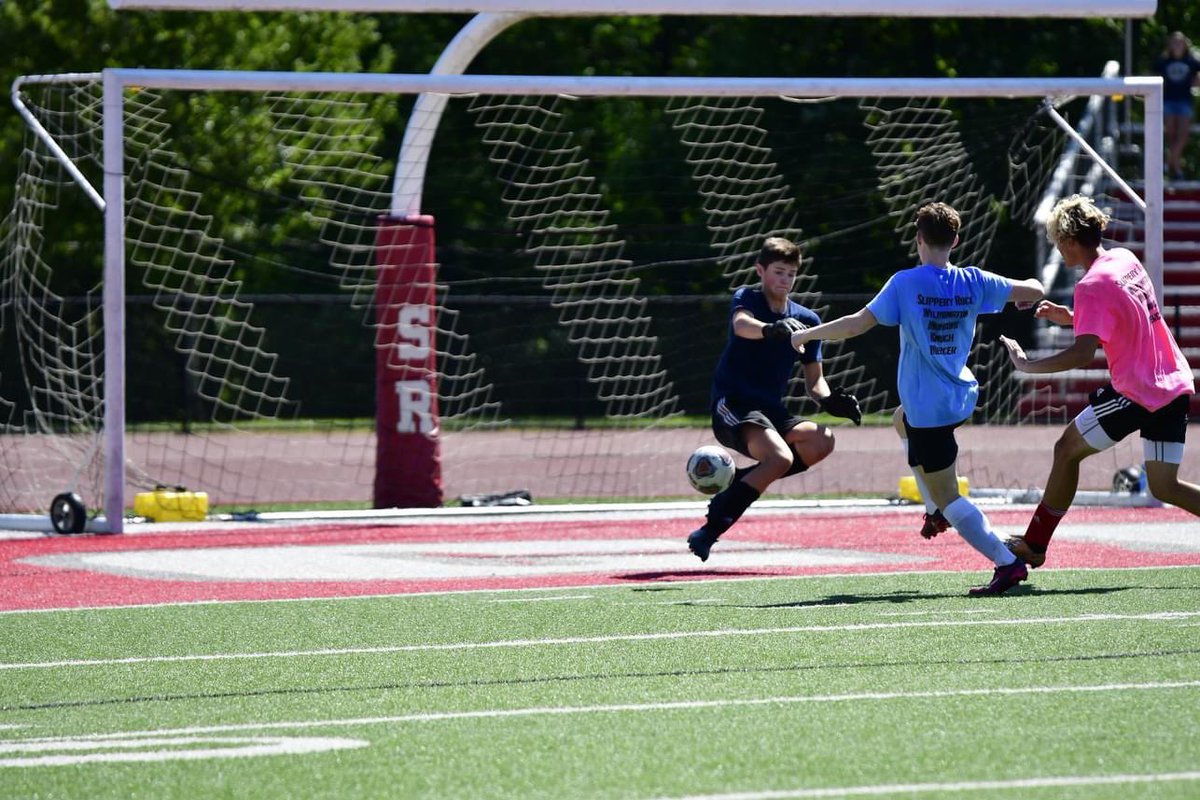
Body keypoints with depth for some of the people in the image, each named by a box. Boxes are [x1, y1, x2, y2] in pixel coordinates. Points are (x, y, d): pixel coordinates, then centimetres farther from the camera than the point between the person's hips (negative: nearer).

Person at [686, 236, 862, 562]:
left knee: (822, 440, -24)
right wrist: (772, 329, -50)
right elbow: (741, 325, -28)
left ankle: (736, 484, -11)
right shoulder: (746, 298, -3)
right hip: (733, 406, -6)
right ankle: (709, 531, -28)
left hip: (772, 412, 6)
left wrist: (829, 400, -8)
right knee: (781, 457, -33)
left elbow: (814, 380, 16)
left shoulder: (807, 320, 11)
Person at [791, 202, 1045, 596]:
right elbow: (1034, 290, 1)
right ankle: (938, 511, 36)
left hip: (927, 408, -7)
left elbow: (857, 324, -17)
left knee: (947, 496, -1)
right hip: (962, 397, 7)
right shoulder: (973, 282, -3)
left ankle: (1008, 563, -12)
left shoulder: (905, 283, -15)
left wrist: (805, 335, -4)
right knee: (903, 419, 38)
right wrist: (1026, 292, 27)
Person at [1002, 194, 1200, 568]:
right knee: (1164, 486, 11)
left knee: (1068, 449, 6)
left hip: (1137, 392, -8)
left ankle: (1034, 544, 13)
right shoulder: (1125, 259, 10)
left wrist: (1028, 365, -18)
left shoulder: (1092, 286, -17)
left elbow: (1083, 354, -27)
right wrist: (1070, 318, 18)